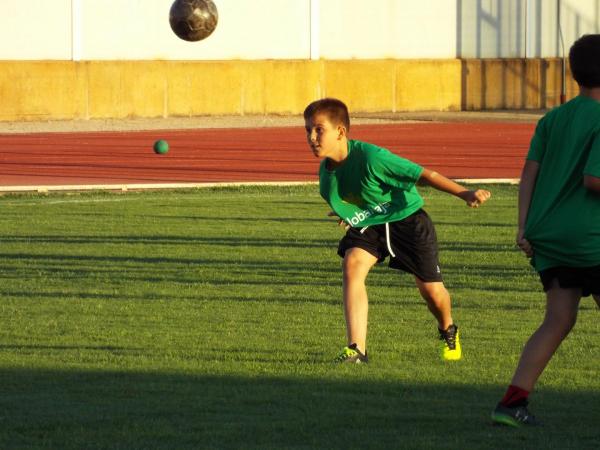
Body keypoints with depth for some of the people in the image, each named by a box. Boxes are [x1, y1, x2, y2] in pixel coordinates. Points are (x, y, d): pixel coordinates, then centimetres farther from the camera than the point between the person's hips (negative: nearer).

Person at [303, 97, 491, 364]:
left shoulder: (370, 158, -32)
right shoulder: (326, 172, -11)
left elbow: (423, 175, -29)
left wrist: (464, 194, -32)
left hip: (407, 219, -5)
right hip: (368, 226, 5)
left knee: (432, 291, 4)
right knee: (352, 264, -24)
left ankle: (448, 330, 41)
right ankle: (356, 348, -26)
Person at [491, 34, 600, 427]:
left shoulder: (552, 119, 11)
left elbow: (530, 173, 8)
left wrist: (523, 226, 9)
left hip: (546, 233, 7)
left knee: (559, 320, 7)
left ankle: (513, 401, -5)